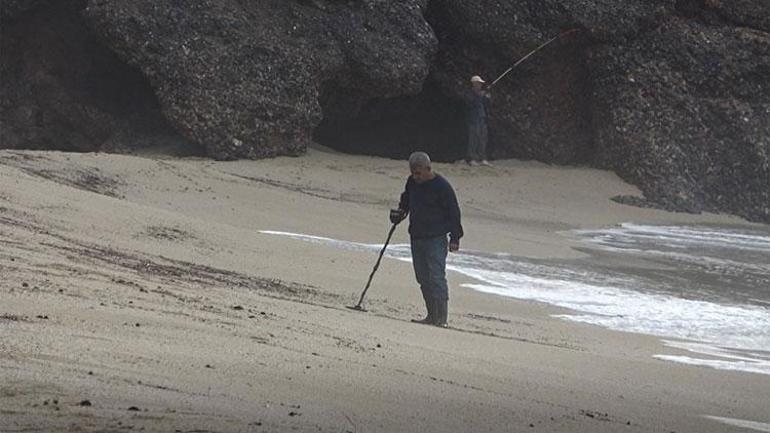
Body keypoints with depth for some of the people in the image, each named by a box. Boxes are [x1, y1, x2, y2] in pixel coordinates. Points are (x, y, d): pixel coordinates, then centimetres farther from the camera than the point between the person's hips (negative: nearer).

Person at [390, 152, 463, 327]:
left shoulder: (442, 186, -13)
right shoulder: (412, 183, 7)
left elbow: (453, 212, -9)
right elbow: (406, 199, 26)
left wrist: (455, 238, -12)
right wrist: (400, 212, 6)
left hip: (436, 239, -7)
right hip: (416, 237, 7)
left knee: (436, 278, -11)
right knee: (423, 278, 10)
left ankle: (441, 318, -10)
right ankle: (431, 316, 17)